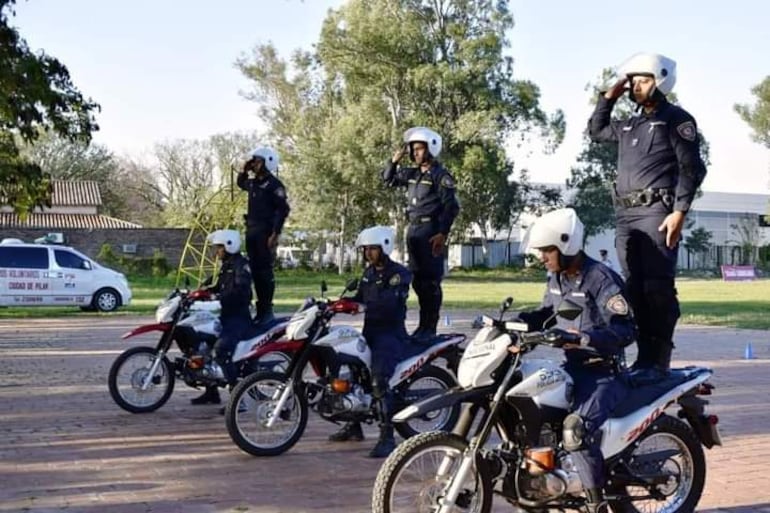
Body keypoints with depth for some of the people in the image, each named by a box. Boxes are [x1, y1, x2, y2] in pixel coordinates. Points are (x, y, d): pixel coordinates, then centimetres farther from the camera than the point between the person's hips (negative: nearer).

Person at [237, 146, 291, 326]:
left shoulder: (274, 185, -10)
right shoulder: (253, 183, 14)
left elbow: (283, 209, -16)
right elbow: (240, 183, 38)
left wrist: (275, 233, -21)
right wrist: (244, 170, 17)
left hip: (266, 233, -8)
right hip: (252, 231, 8)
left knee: (265, 271, -9)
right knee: (255, 271, 9)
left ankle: (267, 310, -7)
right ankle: (260, 308, 15)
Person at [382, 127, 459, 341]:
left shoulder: (440, 175, -8)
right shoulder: (412, 174, 15)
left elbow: (451, 207, -13)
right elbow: (388, 179, 28)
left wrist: (443, 233, -21)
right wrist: (394, 161, 9)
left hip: (431, 230, -8)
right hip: (414, 229, 8)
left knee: (430, 280, -8)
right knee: (417, 280, 11)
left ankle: (430, 327, -5)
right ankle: (424, 323, 20)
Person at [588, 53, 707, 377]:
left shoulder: (676, 119, 1)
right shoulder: (630, 125, 23)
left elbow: (691, 168, -6)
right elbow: (595, 131, 39)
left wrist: (679, 212, -17)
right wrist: (609, 96, 26)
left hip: (657, 212, -7)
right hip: (625, 214, 8)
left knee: (657, 287, -13)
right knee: (634, 289, 5)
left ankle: (660, 359, -12)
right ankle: (645, 354, 9)